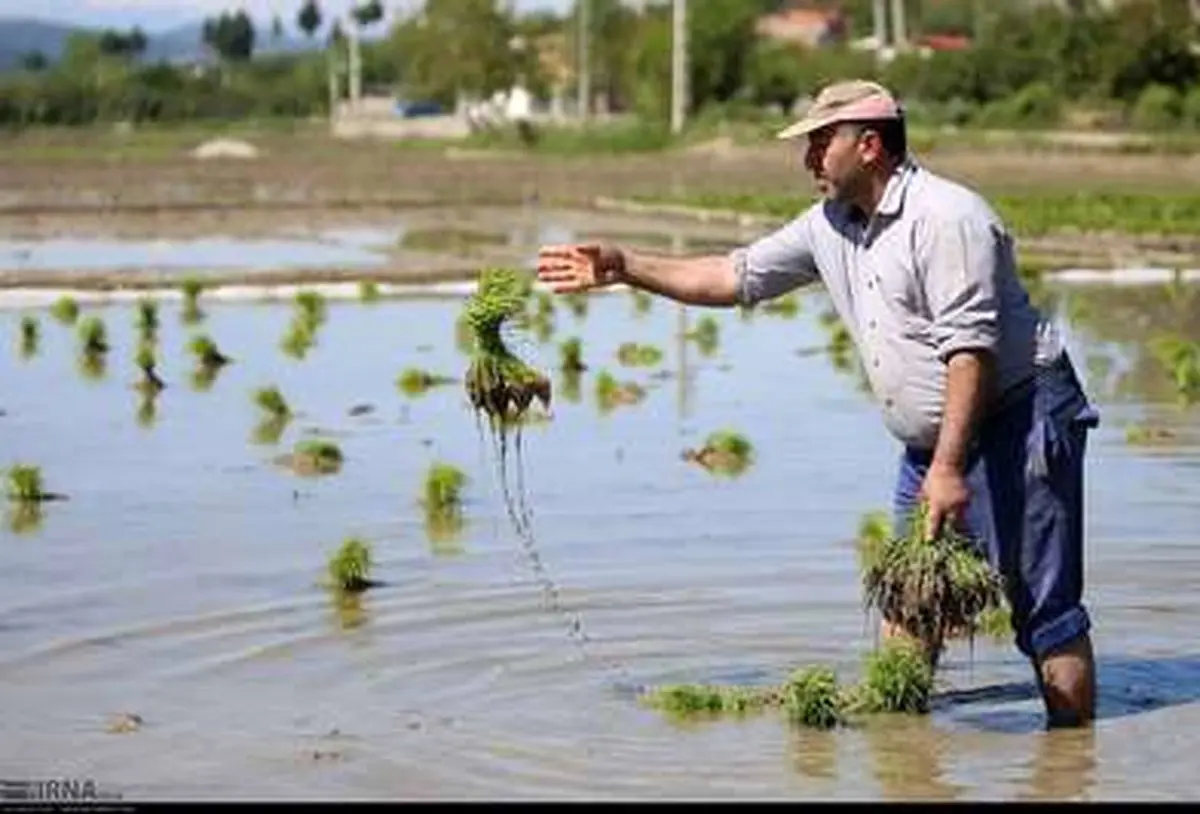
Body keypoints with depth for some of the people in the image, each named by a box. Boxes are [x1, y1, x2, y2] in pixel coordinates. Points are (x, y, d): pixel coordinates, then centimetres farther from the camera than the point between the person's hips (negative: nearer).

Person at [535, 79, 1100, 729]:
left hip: (1020, 421, -9)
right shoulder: (830, 226, 9)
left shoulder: (946, 217, -18)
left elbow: (971, 349, -24)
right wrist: (624, 268, 10)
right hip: (930, 443, 9)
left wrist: (948, 468, -28)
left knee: (1045, 610, -8)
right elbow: (736, 277, 16)